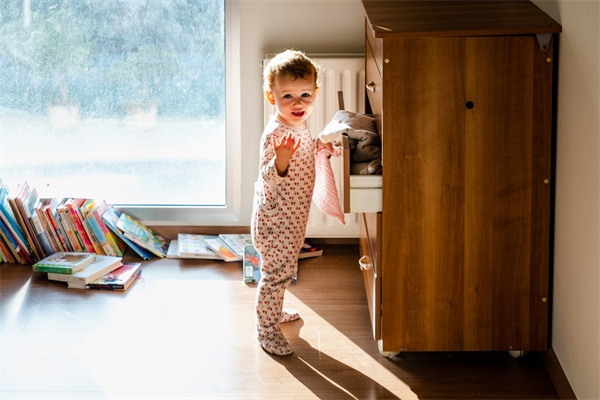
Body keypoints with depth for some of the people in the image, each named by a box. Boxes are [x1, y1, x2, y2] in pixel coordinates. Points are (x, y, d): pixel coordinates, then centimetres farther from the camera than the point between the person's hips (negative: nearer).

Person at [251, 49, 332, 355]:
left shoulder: (298, 127, 3)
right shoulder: (276, 134, -28)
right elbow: (267, 178, -36)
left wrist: (319, 146, 13)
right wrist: (280, 161, -54)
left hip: (291, 217, 10)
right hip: (275, 219, -10)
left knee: (283, 269, 25)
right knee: (277, 272, 0)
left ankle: (273, 311, 43)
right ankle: (266, 329, 13)